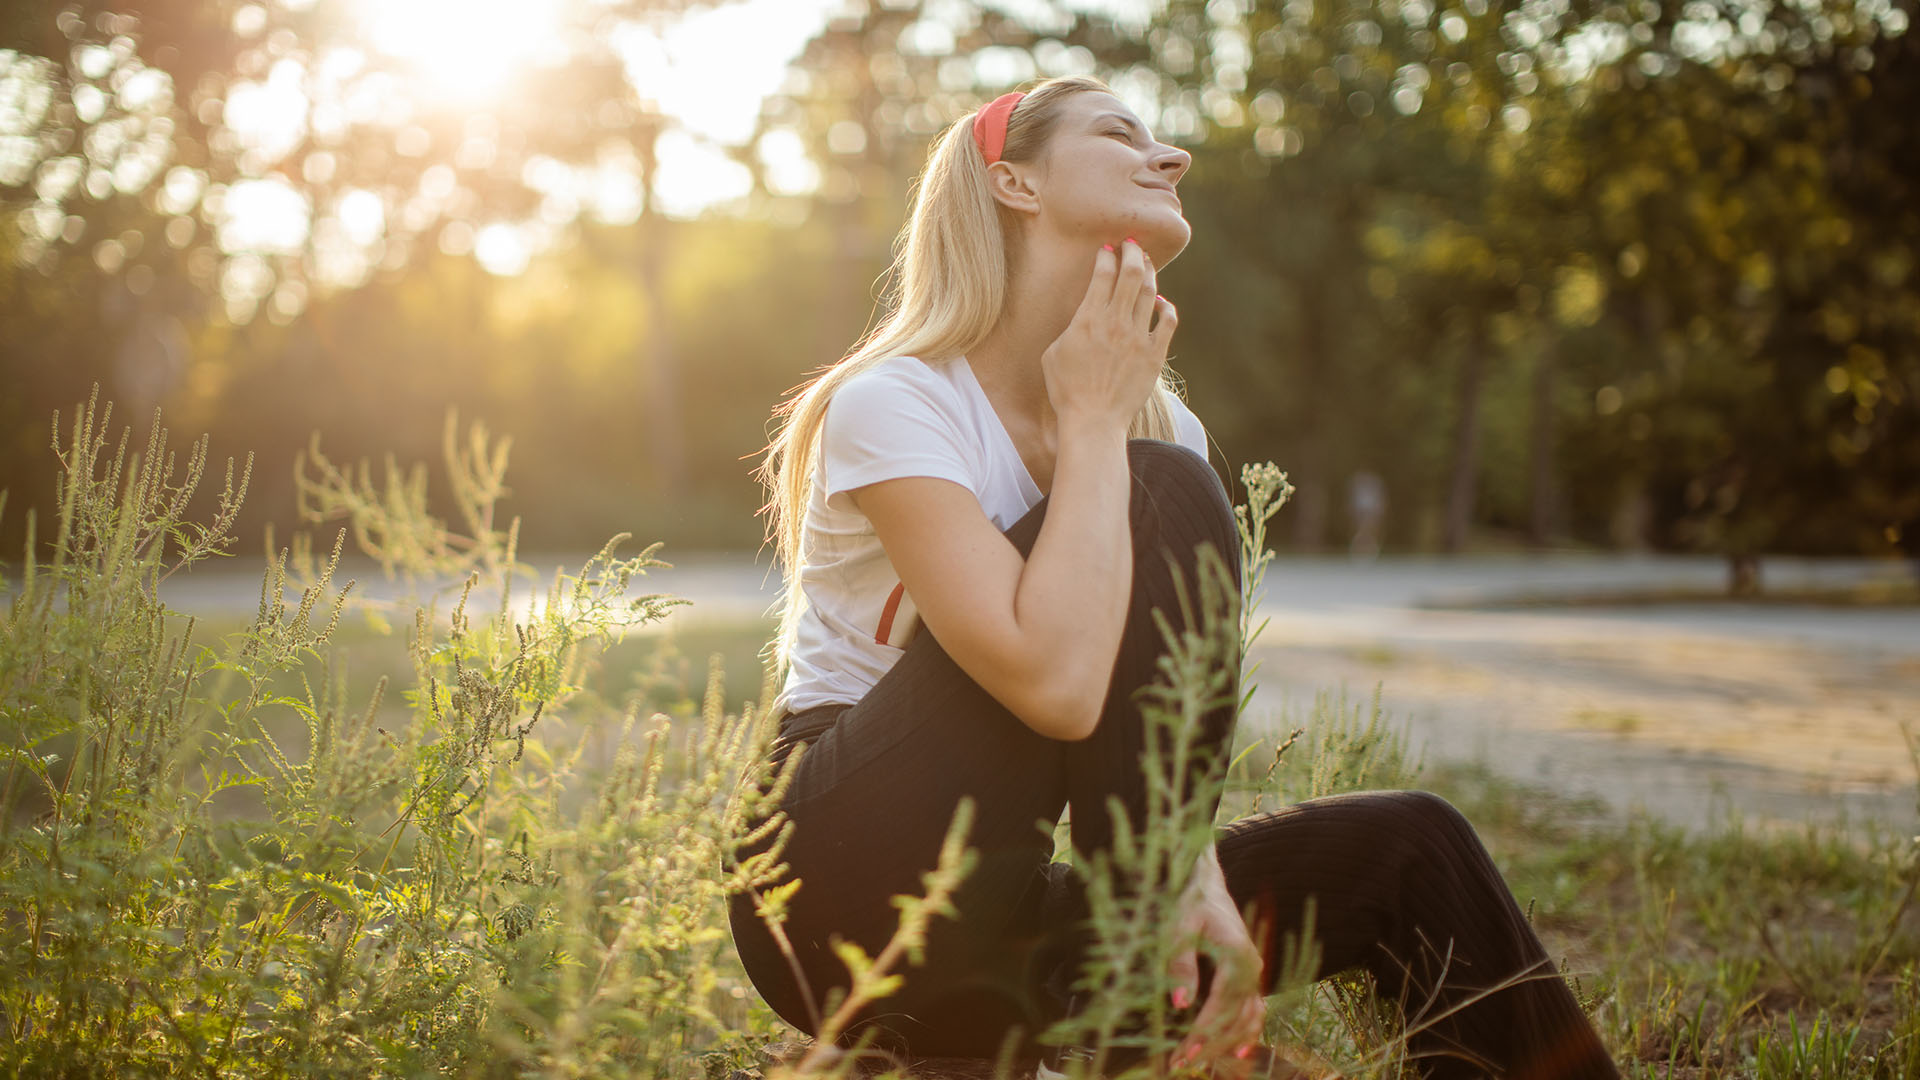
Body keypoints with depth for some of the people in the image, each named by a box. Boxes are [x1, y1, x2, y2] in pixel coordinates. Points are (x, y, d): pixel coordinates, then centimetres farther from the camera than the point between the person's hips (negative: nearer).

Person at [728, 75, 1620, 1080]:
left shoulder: (1160, 424, 6)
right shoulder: (893, 403, -16)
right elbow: (1057, 684, -30)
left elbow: (1150, 726, 0)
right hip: (848, 894, -6)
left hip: (990, 933, 7)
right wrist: (1092, 420, -19)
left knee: (1404, 846, -6)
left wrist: (1196, 882, -21)